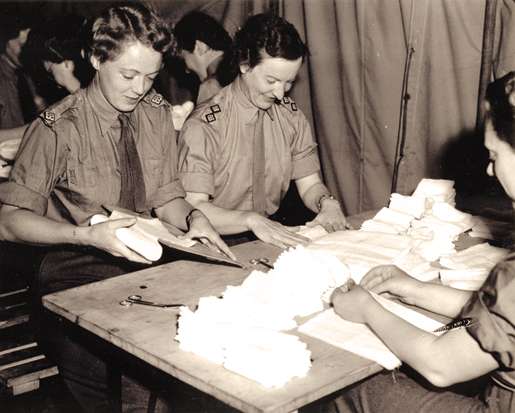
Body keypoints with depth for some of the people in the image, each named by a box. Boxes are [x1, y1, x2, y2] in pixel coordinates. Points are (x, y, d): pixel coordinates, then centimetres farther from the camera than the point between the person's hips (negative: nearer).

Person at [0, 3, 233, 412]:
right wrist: (86, 235, -24)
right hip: (77, 274, -4)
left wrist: (193, 218, -11)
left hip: (146, 263, 5)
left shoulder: (157, 113, 5)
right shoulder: (58, 128, -11)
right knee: (96, 369, -28)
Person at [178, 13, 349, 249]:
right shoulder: (204, 126, -13)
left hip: (274, 237, 4)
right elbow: (193, 209, -17)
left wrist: (326, 202, -12)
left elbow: (309, 185, 10)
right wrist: (251, 220, -32)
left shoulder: (291, 116, 5)